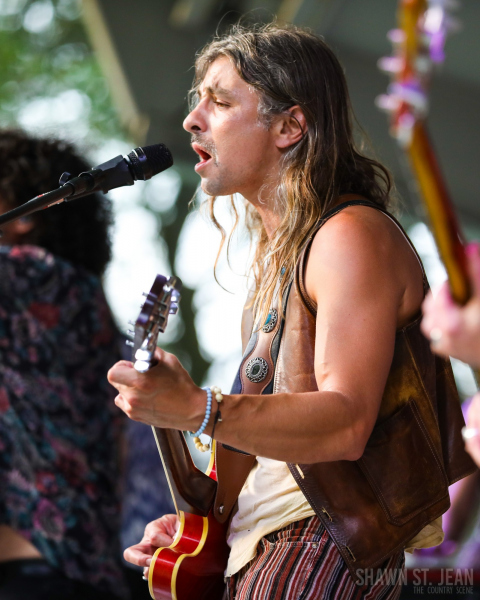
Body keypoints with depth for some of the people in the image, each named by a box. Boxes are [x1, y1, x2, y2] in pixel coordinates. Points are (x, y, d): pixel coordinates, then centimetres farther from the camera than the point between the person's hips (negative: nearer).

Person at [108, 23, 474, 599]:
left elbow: (347, 424, -25)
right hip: (256, 553, 9)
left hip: (322, 553, -9)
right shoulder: (281, 254, 18)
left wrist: (197, 411, -36)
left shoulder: (351, 237, -12)